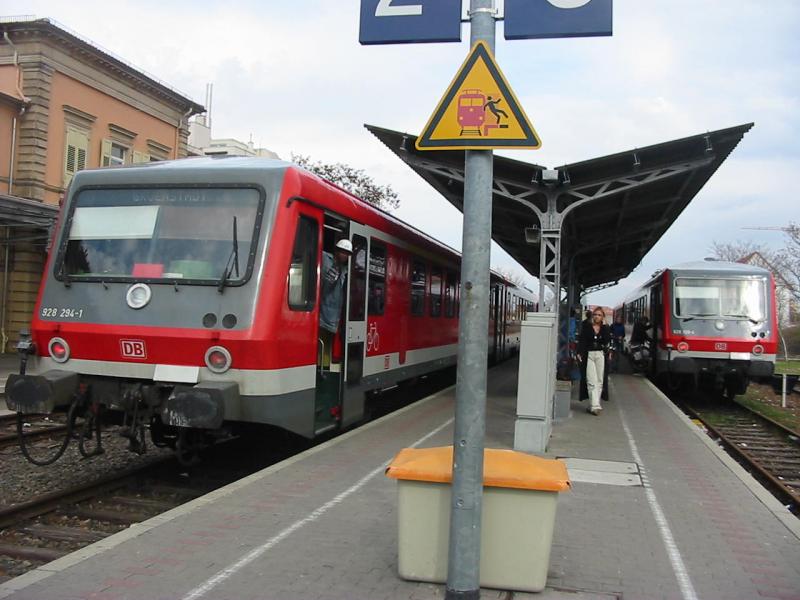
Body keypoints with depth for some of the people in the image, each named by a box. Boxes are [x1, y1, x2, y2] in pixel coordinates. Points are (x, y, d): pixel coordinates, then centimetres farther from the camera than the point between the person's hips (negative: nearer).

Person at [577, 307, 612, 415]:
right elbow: (581, 340, -1)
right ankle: (595, 405, -12)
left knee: (599, 381, 3)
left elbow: (607, 341, -7)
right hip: (588, 355, -2)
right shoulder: (586, 326, 4)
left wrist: (604, 327, -8)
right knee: (591, 381, -9)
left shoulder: (605, 328, 7)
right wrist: (579, 353, -13)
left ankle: (593, 405, 11)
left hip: (601, 355, 2)